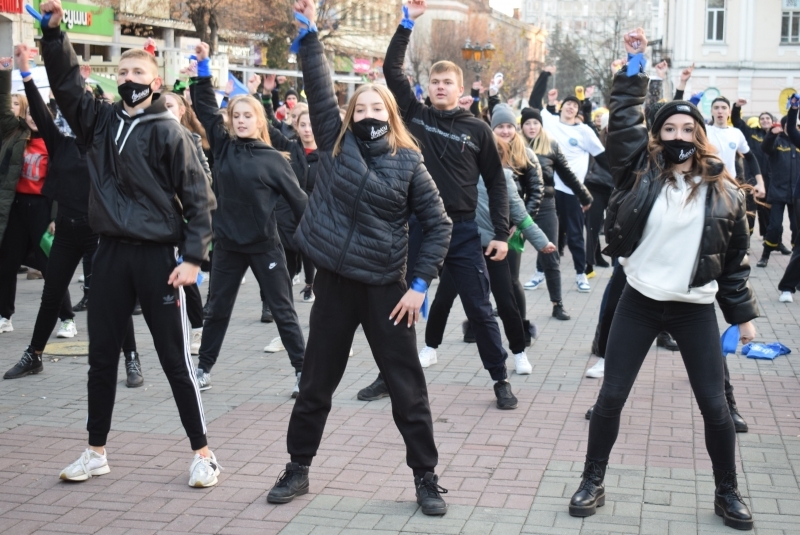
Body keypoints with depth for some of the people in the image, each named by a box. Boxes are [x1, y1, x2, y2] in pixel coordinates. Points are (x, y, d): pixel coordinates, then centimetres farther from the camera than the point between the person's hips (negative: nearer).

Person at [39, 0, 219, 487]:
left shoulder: (169, 132, -7)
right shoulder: (100, 121, 7)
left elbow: (199, 197, -8)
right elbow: (66, 83, 6)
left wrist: (194, 257, -14)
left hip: (157, 255, -5)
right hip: (111, 253, 5)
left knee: (175, 360, 1)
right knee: (101, 357, 12)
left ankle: (203, 453, 13)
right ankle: (97, 452, 26)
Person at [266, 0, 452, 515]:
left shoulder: (408, 161, -2)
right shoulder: (337, 143, 3)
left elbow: (439, 224, -1)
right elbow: (319, 85, -5)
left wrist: (421, 284, -7)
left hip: (386, 287, -2)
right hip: (335, 281, 2)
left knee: (408, 386, 5)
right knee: (316, 383, 12)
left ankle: (426, 477, 18)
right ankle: (298, 469, 27)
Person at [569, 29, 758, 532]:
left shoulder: (724, 190, 0)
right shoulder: (641, 170, 0)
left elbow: (735, 260, 5)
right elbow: (623, 120, -7)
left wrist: (744, 314, 5)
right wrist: (636, 64, -6)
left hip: (696, 309, 0)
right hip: (640, 301, 0)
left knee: (715, 405, 5)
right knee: (611, 396, 3)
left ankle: (727, 493, 24)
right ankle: (593, 482, 20)